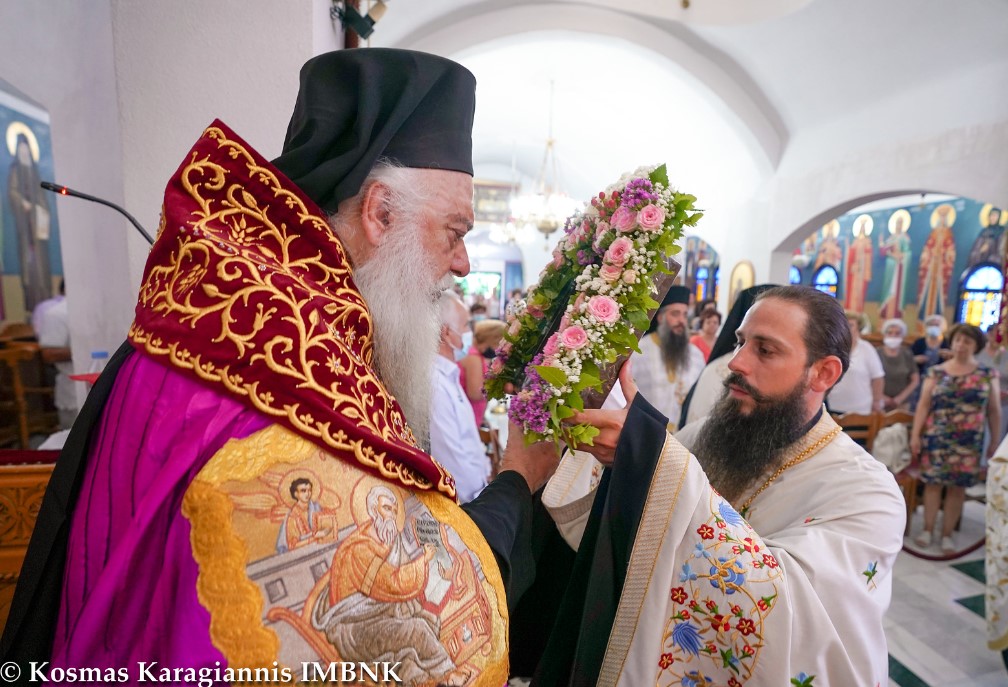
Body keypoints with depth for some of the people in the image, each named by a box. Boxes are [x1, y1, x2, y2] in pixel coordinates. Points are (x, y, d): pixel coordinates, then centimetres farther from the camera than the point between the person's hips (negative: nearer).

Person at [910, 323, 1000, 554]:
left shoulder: (988, 374, 4)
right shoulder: (936, 372, 1)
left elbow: (994, 411, 7)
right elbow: (923, 405, 0)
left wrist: (995, 442, 6)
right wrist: (915, 435, -6)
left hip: (969, 442, 1)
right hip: (937, 438, -1)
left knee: (958, 486, 6)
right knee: (933, 482, 3)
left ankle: (947, 534, 17)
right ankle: (928, 529, 15)